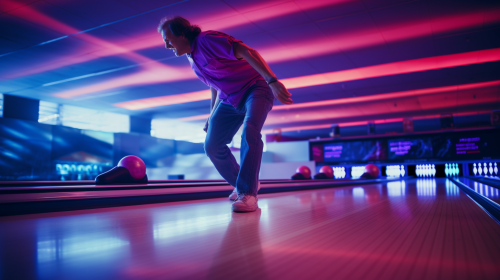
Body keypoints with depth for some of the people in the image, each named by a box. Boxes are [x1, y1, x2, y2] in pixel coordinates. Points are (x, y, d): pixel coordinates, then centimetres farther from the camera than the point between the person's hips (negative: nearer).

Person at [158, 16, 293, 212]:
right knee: (212, 145, -2)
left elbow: (246, 52, -28)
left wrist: (272, 81, -39)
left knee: (250, 133, -32)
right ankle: (241, 184, 17)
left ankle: (248, 193, -25)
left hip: (255, 88, -8)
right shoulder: (192, 58, 10)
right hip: (229, 99, 8)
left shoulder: (207, 39, -17)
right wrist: (212, 116, 21)